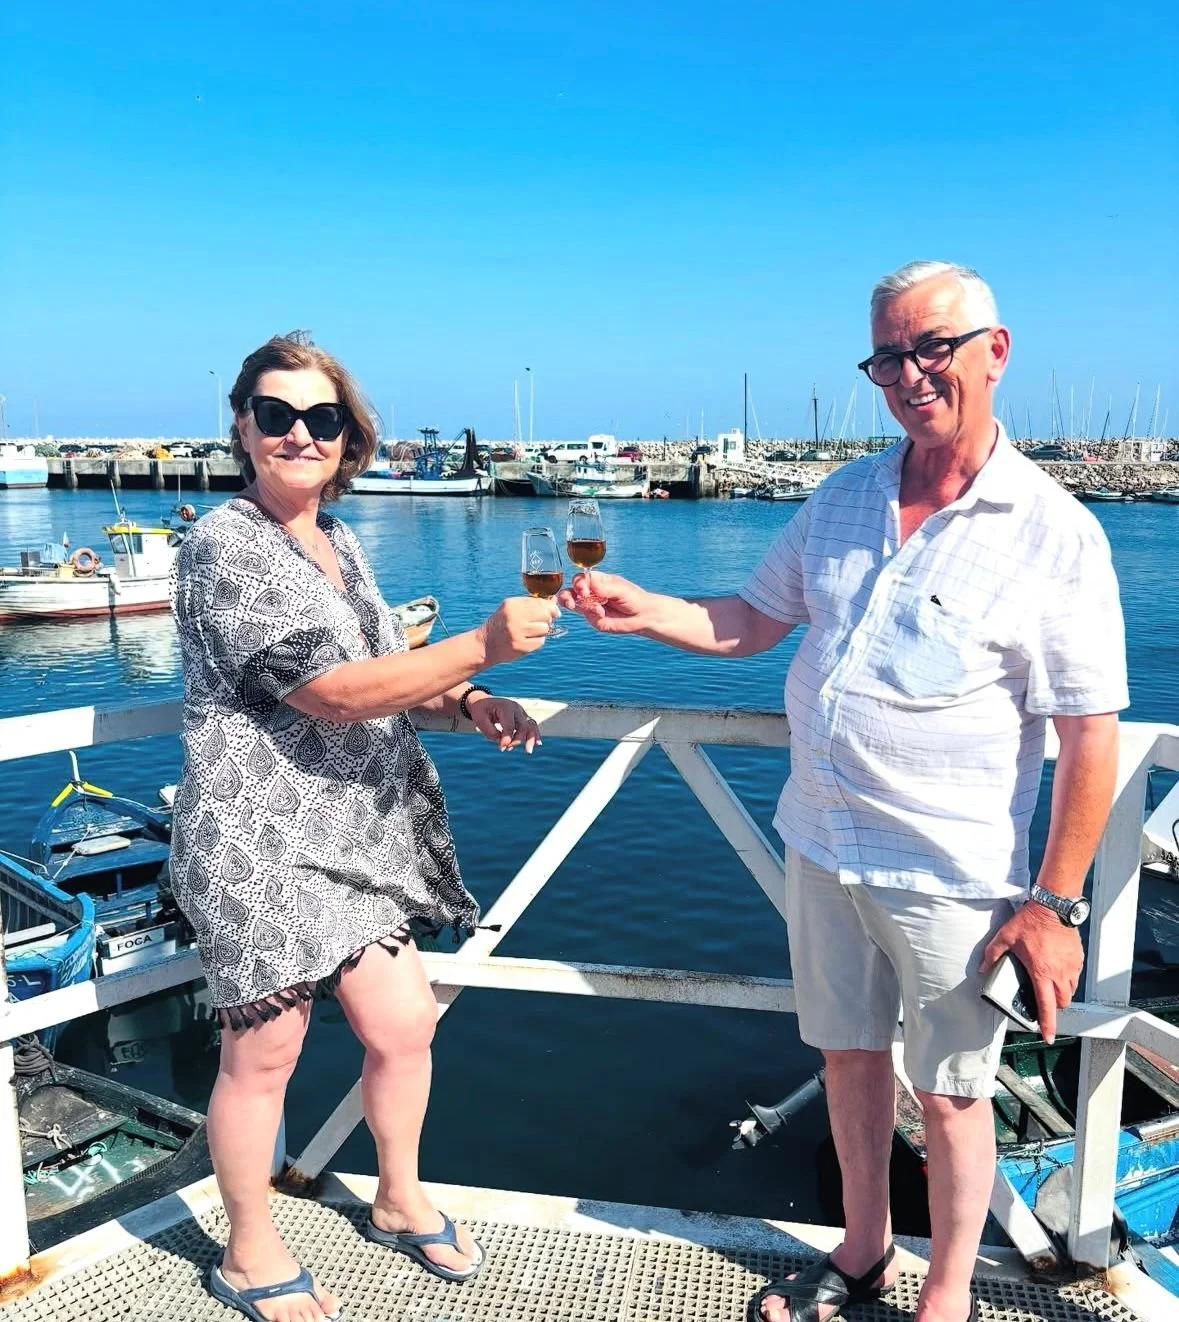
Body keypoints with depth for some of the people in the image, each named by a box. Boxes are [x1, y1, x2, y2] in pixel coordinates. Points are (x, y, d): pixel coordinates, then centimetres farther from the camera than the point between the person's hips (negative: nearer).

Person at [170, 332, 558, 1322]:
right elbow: (331, 692, -23)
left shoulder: (339, 541, 11)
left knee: (404, 1026, 12)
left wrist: (465, 702, 2)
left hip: (361, 834, 8)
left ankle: (400, 1201, 38)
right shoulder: (225, 547, -15)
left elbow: (380, 666, 22)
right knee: (264, 1053, 8)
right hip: (260, 843, -7)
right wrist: (484, 647, -27)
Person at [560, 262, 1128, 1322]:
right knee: (848, 1053, 20)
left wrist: (1055, 905, -14)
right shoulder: (844, 497, 4)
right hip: (820, 842, 5)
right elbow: (753, 620, 11)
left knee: (950, 1094, 12)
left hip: (950, 873, -5)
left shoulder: (1053, 533, -12)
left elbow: (1091, 737, -12)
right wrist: (642, 610, -5)